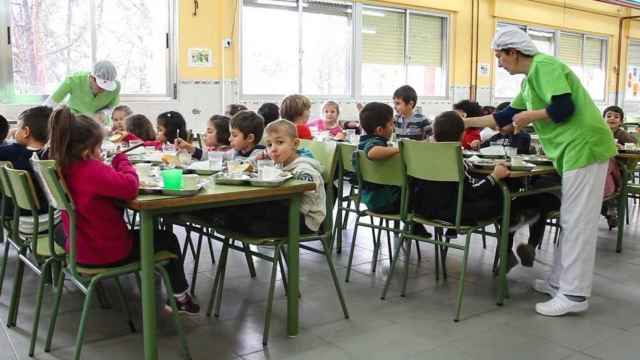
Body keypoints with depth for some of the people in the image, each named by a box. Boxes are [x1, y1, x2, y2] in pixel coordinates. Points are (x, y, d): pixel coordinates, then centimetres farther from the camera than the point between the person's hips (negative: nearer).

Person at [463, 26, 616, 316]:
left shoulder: (544, 65, -13)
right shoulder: (531, 78, 18)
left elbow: (564, 108, -23)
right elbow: (507, 116, 24)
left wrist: (530, 116, -8)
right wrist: (466, 122, 25)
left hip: (584, 147, -10)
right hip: (574, 150, 10)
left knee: (578, 223, -7)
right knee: (570, 221, 13)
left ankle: (574, 295, 0)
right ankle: (560, 281, 23)